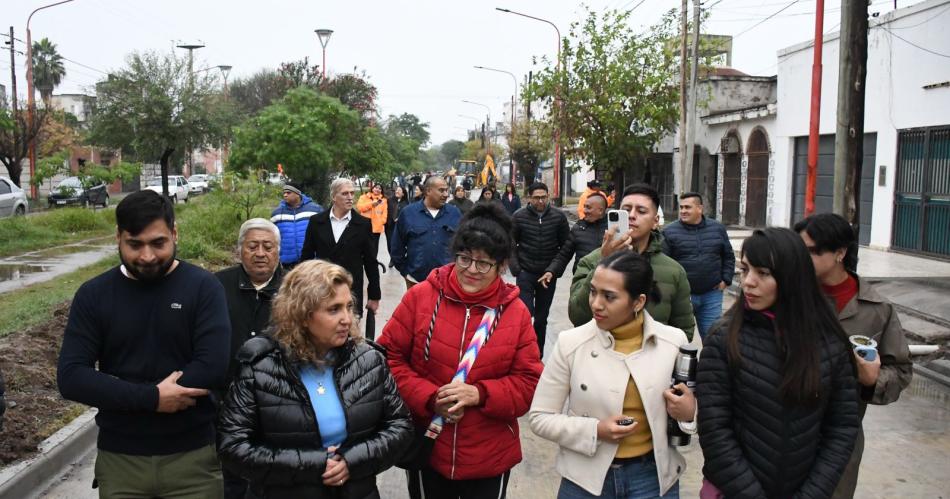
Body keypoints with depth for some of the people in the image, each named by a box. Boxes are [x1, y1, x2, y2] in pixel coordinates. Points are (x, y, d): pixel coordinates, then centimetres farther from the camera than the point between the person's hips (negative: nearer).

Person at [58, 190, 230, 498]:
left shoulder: (203, 287, -7)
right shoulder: (94, 295, 1)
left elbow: (215, 367, -17)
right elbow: (70, 377, -7)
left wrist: (126, 397, -14)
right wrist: (151, 398, -18)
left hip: (192, 455, -2)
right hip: (119, 458, 2)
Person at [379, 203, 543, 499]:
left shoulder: (516, 313, -5)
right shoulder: (421, 297, -7)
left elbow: (530, 383, -4)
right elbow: (389, 356, -4)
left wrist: (479, 394, -20)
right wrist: (430, 398, -17)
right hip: (427, 450, 0)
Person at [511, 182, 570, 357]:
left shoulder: (559, 216, -3)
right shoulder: (519, 216, -5)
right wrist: (515, 268, -7)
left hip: (548, 275, 2)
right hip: (525, 272, -2)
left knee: (541, 318, 11)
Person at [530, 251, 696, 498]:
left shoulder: (673, 341, -8)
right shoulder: (570, 343, -12)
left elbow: (689, 405, 7)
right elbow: (539, 417, -6)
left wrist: (690, 413, -15)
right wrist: (594, 431, -18)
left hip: (652, 476, 1)